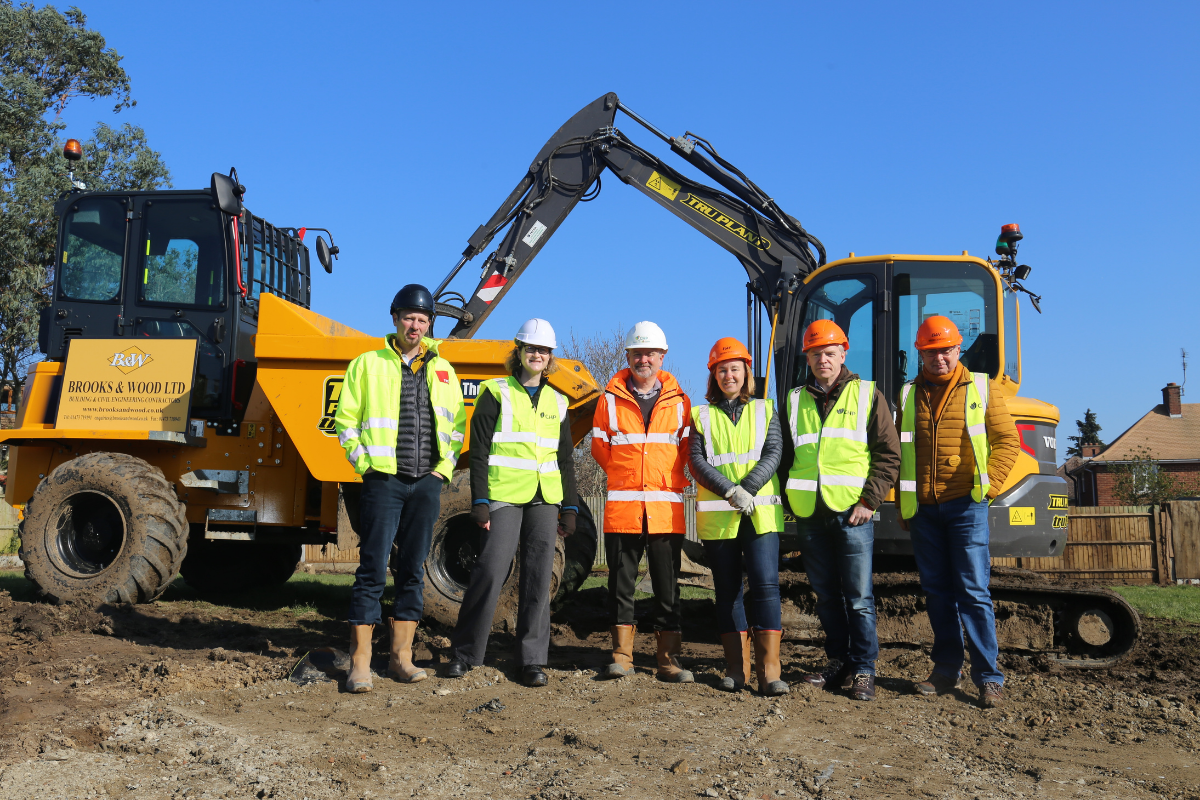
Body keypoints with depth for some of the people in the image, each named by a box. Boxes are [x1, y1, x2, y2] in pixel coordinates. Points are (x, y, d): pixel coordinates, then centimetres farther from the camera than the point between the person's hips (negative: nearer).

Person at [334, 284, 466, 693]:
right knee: (372, 570, -5)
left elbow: (457, 426, 18)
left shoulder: (442, 370, 13)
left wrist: (445, 468, 6)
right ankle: (360, 662, 0)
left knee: (413, 570, 8)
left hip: (426, 483, 4)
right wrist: (365, 464, -6)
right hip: (384, 480, -3)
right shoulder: (368, 364, 4)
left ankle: (401, 656, 16)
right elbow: (345, 422, 3)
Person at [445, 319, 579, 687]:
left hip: (544, 499, 4)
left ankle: (533, 660, 9)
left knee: (538, 577, 2)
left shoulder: (556, 402, 16)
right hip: (504, 495, -4)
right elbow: (478, 450, -1)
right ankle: (465, 652, 5)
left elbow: (566, 459, 19)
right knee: (490, 570, -10)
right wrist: (479, 501, -9)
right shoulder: (497, 393, 3)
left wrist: (570, 507, 12)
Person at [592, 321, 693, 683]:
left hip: (666, 508, 0)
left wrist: (669, 480, 7)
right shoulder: (611, 399, 5)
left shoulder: (678, 401, 7)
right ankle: (622, 654, 16)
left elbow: (686, 450, 12)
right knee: (621, 584, 5)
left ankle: (669, 659, 13)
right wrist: (625, 477, 10)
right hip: (621, 507, 0)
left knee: (667, 586, 5)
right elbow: (599, 447, 11)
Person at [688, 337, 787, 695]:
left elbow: (773, 455, -1)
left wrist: (747, 489, -16)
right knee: (727, 590, 6)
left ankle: (769, 671, -11)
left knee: (766, 583, -12)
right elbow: (698, 461, -1)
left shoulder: (765, 411, 11)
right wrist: (732, 491, -15)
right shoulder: (702, 416, 11)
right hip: (717, 515, 1)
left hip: (761, 513, -1)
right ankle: (736, 667, 14)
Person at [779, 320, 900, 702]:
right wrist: (790, 502, 8)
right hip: (809, 515, 4)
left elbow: (889, 454, 1)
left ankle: (863, 670, 9)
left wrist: (869, 500, -8)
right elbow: (783, 456, 18)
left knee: (859, 597, -1)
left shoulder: (867, 395, 4)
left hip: (852, 512, -3)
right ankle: (838, 661, 23)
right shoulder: (794, 401, 14)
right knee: (827, 596, 11)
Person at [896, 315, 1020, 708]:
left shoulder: (982, 389, 4)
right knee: (937, 591, 9)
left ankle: (989, 677, 1)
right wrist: (902, 506, 11)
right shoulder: (908, 395, 12)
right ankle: (947, 670, 18)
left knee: (973, 591, -5)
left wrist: (988, 486, -9)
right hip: (923, 509, 3)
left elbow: (1007, 441, 3)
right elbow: (898, 452, 15)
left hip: (966, 506, -3)